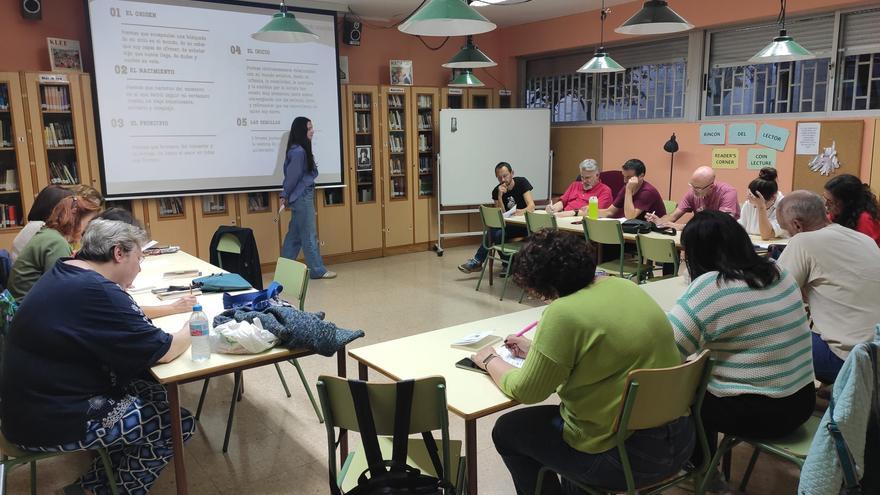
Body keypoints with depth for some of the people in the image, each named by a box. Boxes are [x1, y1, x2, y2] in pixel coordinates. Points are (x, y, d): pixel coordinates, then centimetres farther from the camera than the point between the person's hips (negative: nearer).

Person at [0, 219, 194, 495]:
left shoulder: (65, 273, 5)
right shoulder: (95, 291, -26)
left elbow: (118, 318, 21)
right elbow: (163, 352, -20)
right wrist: (192, 328, -2)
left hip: (37, 399, 10)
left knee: (154, 394, 15)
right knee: (179, 424, -4)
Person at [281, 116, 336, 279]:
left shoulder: (301, 150, 12)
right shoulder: (298, 151, -18)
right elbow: (292, 176, -13)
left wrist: (286, 196, 13)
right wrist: (286, 196, -1)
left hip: (302, 197, 9)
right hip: (302, 197, -9)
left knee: (295, 234, 12)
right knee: (309, 235, -2)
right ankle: (318, 270, 5)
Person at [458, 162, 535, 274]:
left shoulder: (521, 182, -10)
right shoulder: (496, 191, -2)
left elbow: (531, 206, -19)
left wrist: (523, 211, -43)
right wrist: (500, 196, -24)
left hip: (525, 224, -5)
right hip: (509, 224, 5)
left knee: (495, 234, -26)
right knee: (493, 232, -26)